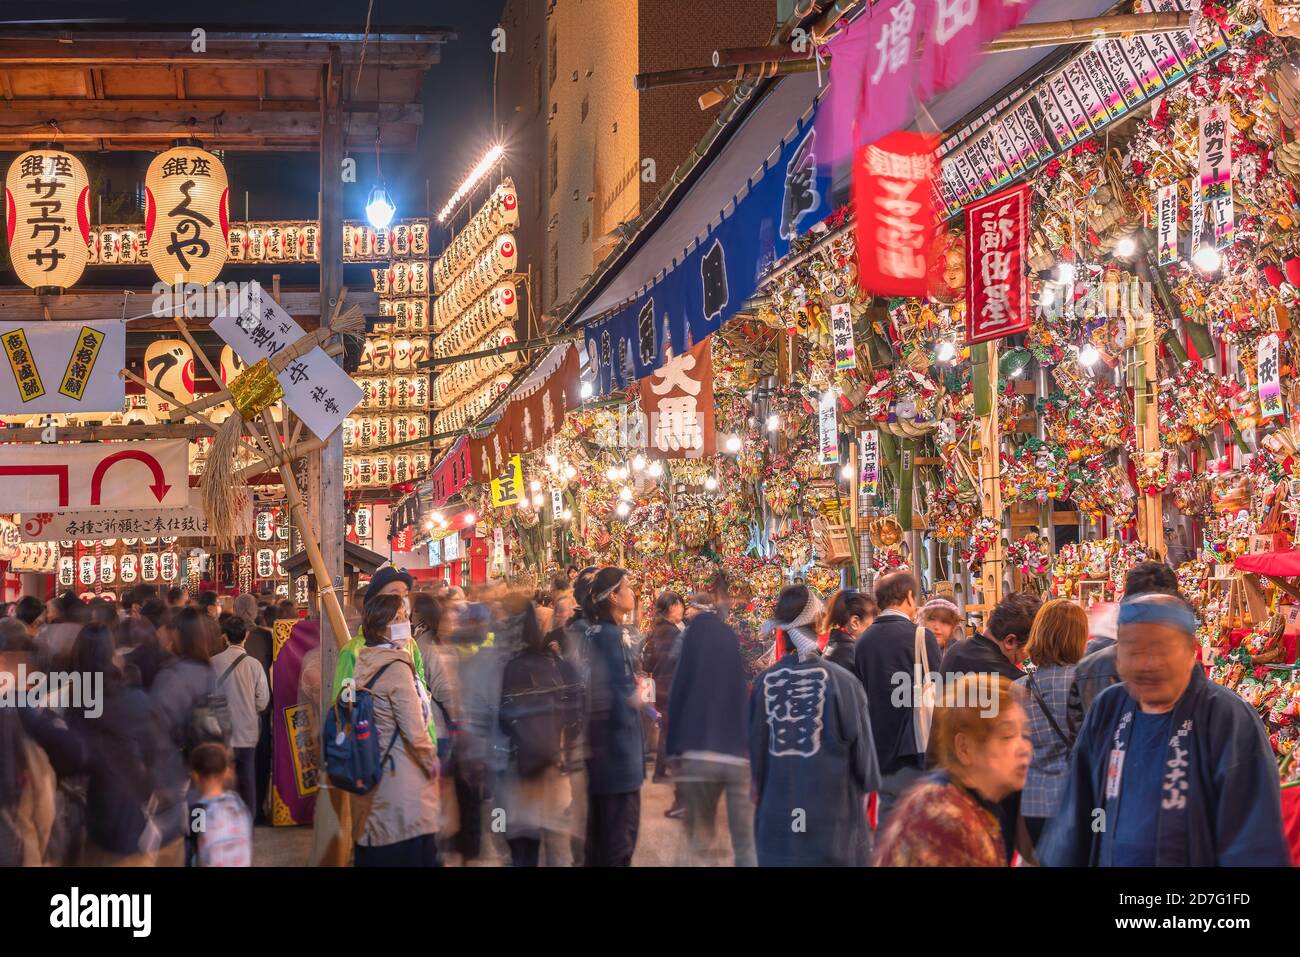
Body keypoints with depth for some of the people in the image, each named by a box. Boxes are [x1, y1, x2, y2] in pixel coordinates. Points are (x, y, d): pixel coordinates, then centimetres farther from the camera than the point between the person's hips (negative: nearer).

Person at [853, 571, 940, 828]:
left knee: (886, 821, 10)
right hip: (915, 749, -5)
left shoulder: (863, 641, 6)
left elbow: (862, 698, 12)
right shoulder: (920, 637, -10)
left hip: (882, 750, 6)